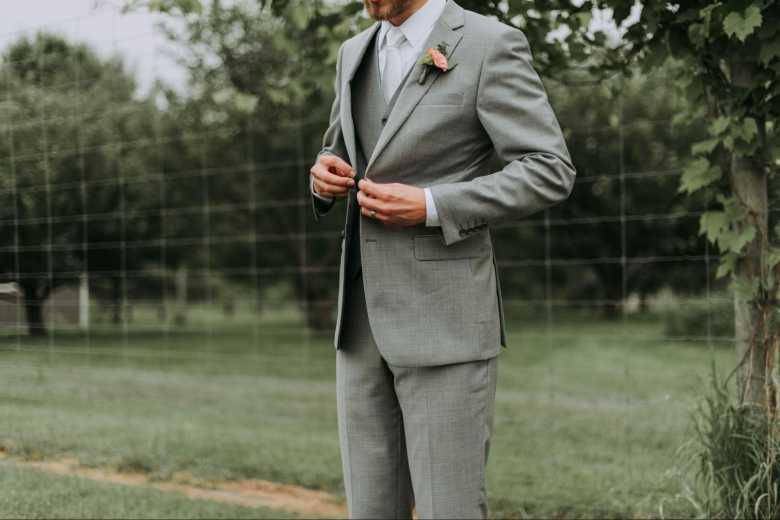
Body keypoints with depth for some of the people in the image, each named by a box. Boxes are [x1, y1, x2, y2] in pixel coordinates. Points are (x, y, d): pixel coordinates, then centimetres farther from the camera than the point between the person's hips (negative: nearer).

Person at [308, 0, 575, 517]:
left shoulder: (491, 45, -8)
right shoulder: (358, 53, 13)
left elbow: (550, 173, -12)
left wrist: (429, 206, -22)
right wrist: (326, 177, -1)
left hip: (446, 319, -7)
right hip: (367, 319, 7)